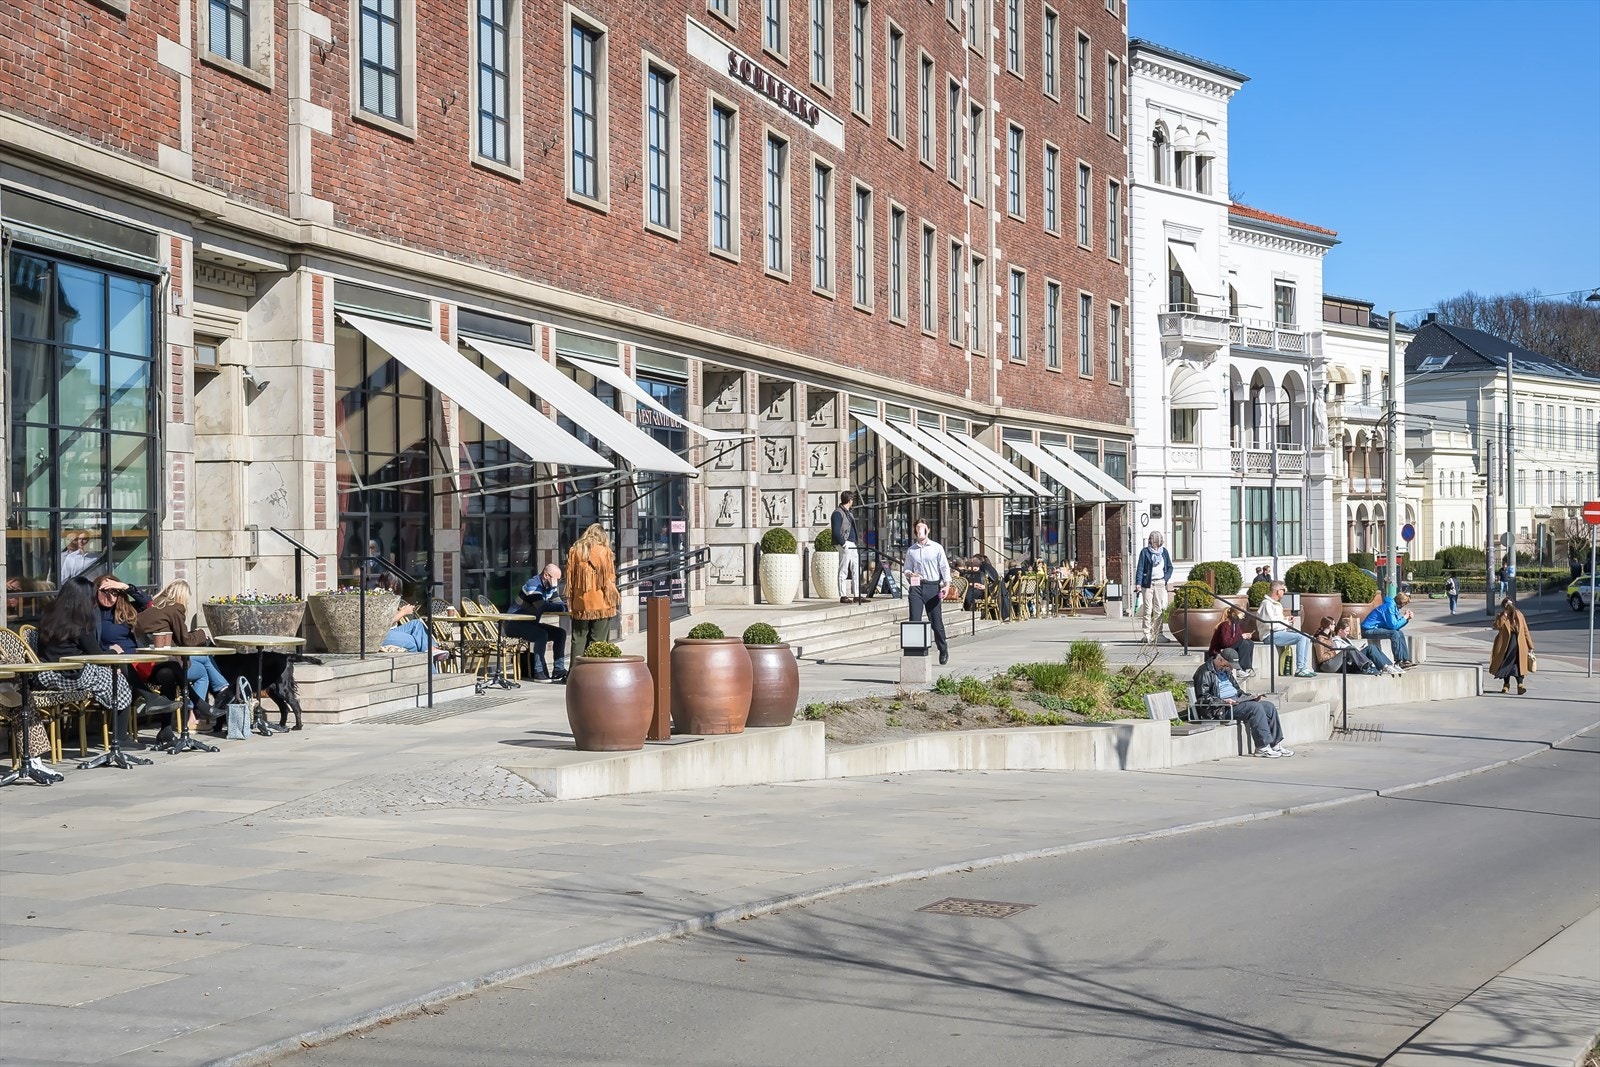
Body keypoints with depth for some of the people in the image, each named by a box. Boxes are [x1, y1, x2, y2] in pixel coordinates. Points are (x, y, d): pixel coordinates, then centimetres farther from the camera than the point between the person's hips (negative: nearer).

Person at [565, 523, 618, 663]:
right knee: (598, 642, 1)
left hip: (580, 604, 2)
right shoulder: (605, 551, -3)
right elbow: (609, 578, -2)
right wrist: (613, 599, 6)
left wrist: (570, 600, 13)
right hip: (601, 604, -2)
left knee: (578, 641, 7)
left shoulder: (575, 550, 5)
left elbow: (569, 577, 9)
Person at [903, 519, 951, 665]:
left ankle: (943, 650, 24)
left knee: (936, 621, 4)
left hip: (933, 587, -1)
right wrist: (909, 574, -8)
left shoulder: (937, 548, 5)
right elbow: (907, 568, 16)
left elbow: (944, 567, 1)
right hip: (916, 587, 1)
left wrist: (947, 584, -11)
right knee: (914, 620, -10)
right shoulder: (911, 550, 12)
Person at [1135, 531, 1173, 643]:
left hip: (1160, 583, 3)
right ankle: (1147, 634, -4)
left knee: (1158, 610, 3)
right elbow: (1140, 568, -3)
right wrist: (1138, 583, -12)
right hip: (1147, 583, -3)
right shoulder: (1145, 552, 1)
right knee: (1148, 609, -6)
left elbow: (1170, 567, 17)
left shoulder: (1164, 552, 10)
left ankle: (1156, 634, 9)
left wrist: (1166, 578, 1)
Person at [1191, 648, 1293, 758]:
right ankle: (1262, 747, -24)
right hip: (1221, 709, -10)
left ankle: (1276, 745, -1)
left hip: (1236, 701, 10)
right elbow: (1202, 697, -16)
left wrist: (1248, 696, 12)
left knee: (1269, 706, -3)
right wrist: (1223, 701, -24)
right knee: (1256, 707, -27)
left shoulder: (1226, 671, 22)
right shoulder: (1205, 672, -9)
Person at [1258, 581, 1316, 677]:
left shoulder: (1278, 604, 21)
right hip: (1271, 636, -11)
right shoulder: (1267, 604, -12)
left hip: (1281, 632, 11)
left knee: (1307, 638, 5)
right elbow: (1270, 625, -21)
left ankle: (1304, 667, 2)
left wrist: (1287, 619, 7)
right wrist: (1286, 622, -8)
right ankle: (1299, 670, -22)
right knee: (1301, 637, -22)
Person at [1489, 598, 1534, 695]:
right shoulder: (1500, 617, 0)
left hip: (1519, 646, -1)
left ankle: (1520, 685, -15)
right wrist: (1505, 614, -21)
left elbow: (1525, 631, 7)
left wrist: (1530, 647, 5)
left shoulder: (1519, 615, 4)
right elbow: (1497, 626, -23)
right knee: (1506, 665, 10)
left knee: (1518, 665, -13)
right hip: (1505, 646, 1)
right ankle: (1506, 685, 24)